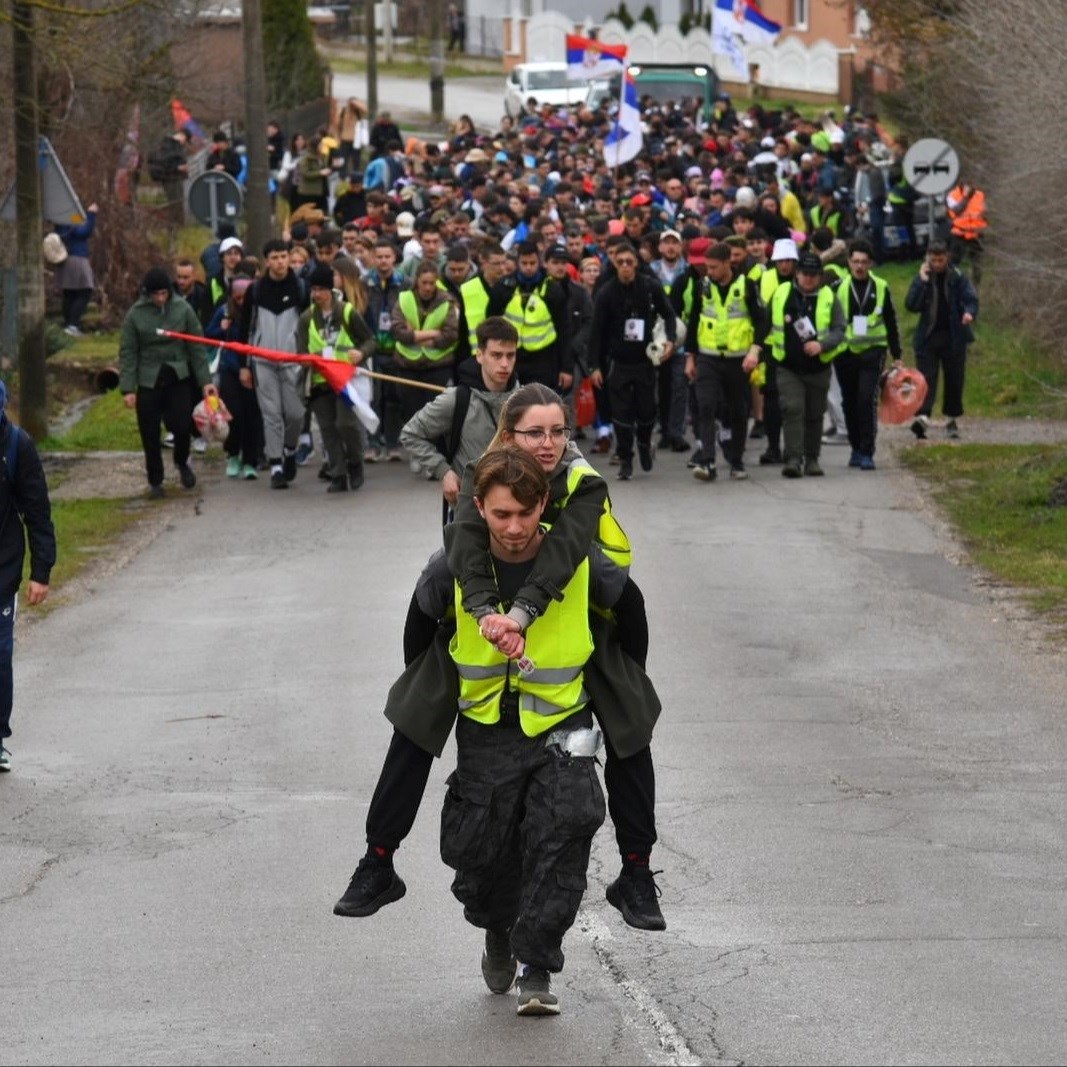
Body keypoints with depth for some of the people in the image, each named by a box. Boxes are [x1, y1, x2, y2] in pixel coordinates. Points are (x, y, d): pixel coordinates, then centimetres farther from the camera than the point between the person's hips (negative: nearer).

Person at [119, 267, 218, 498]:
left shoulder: (183, 309, -1)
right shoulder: (135, 314, -4)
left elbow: (197, 347, 3)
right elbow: (127, 353, -2)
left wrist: (205, 381, -1)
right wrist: (128, 388, -8)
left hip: (179, 379, 0)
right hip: (148, 382, 0)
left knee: (182, 426, -9)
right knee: (150, 435, 3)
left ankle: (182, 462, 23)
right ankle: (155, 481, 19)